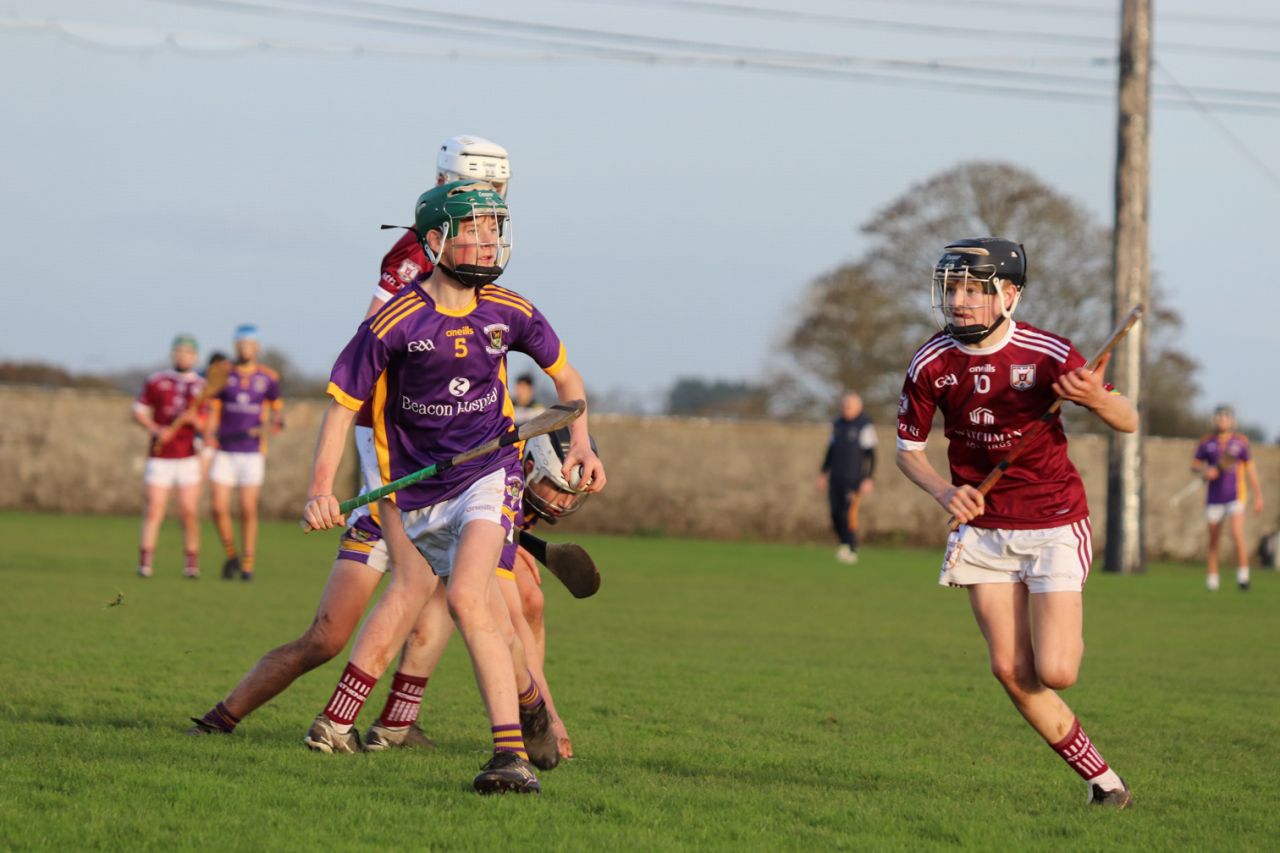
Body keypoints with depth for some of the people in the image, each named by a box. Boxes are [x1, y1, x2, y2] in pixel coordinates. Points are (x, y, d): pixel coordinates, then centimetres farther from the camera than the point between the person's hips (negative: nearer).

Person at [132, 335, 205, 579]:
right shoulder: (155, 381, 6)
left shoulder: (202, 387, 7)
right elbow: (138, 412, 8)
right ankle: (144, 562, -8)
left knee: (189, 511, -4)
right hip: (159, 457, 0)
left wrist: (195, 420, -16)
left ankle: (191, 563, 7)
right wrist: (156, 429, -10)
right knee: (154, 510, -8)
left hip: (188, 458, 1)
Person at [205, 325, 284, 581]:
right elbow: (213, 410, 7)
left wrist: (277, 421, -8)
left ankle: (248, 563, 5)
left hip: (253, 452, -1)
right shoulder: (223, 375, 5)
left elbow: (277, 407, 13)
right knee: (219, 507, -7)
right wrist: (209, 434, -9)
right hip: (225, 451, 1)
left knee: (248, 510, -5)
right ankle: (231, 555, 14)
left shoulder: (268, 377, 3)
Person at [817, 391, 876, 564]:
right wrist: (823, 473, 18)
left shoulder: (865, 425, -7)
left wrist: (868, 479, -14)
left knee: (849, 513, -14)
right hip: (836, 477, 6)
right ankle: (846, 546, 18)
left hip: (854, 478, -6)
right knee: (836, 514, 3)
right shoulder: (838, 425, 13)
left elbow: (870, 454, -9)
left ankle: (851, 551, -9)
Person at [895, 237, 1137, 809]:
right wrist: (944, 492, -14)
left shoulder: (1046, 354, -15)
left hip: (1054, 525, -3)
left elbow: (1128, 423, -7)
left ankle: (1070, 637, 25)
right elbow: (908, 449, 6)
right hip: (983, 527, 3)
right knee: (1012, 671, -4)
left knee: (1055, 673, -13)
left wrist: (1096, 399, -31)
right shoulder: (931, 365, -7)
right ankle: (1100, 777, 12)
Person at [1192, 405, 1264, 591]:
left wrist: (1258, 495, 5)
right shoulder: (1206, 442, 5)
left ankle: (1243, 575, -8)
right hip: (1214, 498, 2)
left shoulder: (1240, 442, 2)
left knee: (1237, 535, -18)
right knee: (1213, 540, 5)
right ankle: (1212, 580, 14)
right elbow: (1194, 464, 13)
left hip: (1235, 497, -2)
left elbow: (1250, 469, 7)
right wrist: (1205, 470, -10)